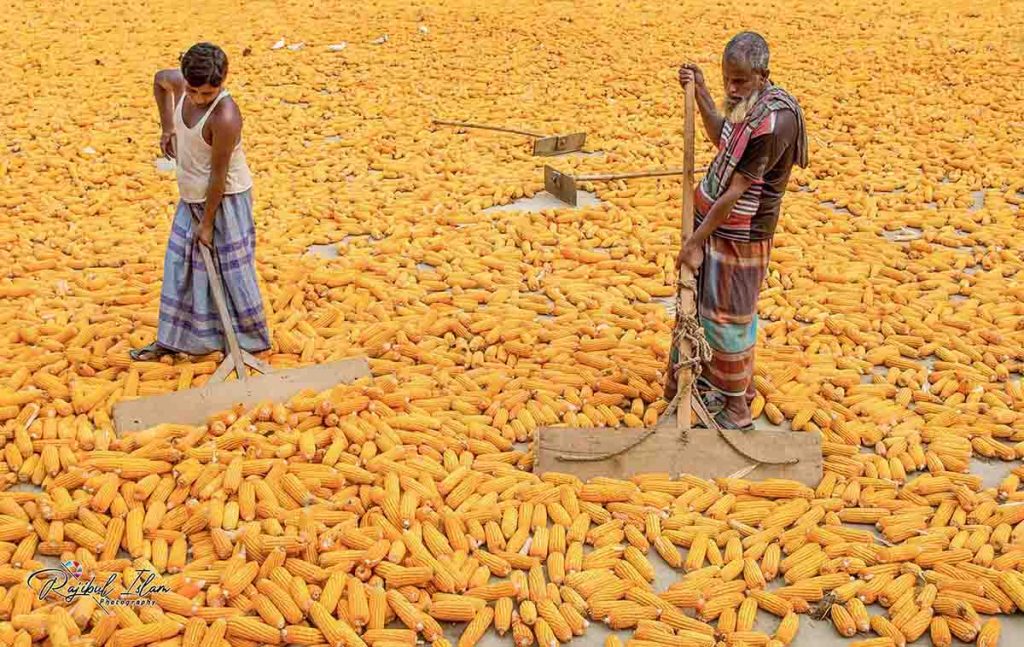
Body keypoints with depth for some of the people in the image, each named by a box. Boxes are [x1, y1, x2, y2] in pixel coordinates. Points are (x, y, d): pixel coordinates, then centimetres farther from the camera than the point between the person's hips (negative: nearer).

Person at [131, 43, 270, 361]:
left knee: (230, 270, 1)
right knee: (180, 267, 14)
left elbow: (219, 175, -23)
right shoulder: (181, 83, -8)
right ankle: (173, 338, 26)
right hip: (191, 197, 8)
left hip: (225, 200, -8)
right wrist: (167, 127, 12)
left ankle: (250, 340, 17)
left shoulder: (224, 117, -30)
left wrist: (207, 222, -16)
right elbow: (160, 78, 18)